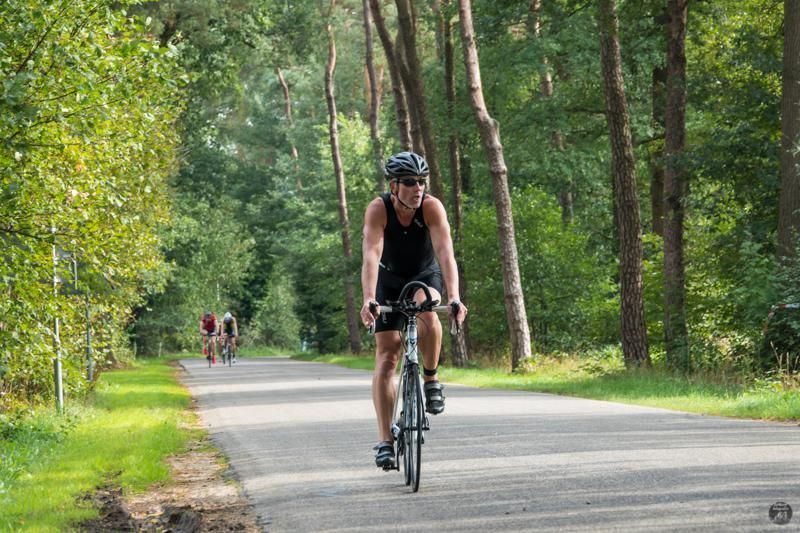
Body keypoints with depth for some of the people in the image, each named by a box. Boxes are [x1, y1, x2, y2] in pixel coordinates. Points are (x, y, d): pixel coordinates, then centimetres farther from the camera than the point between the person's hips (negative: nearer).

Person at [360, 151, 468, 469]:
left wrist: (454, 297, -50)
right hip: (390, 280, 0)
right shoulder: (378, 210, -27)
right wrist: (368, 299, -54)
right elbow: (371, 255, -39)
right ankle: (385, 441, -8)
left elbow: (445, 252, -36)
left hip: (425, 277, 0)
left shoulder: (432, 207, -26)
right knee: (386, 357, -9)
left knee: (426, 310, -36)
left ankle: (431, 379, -13)